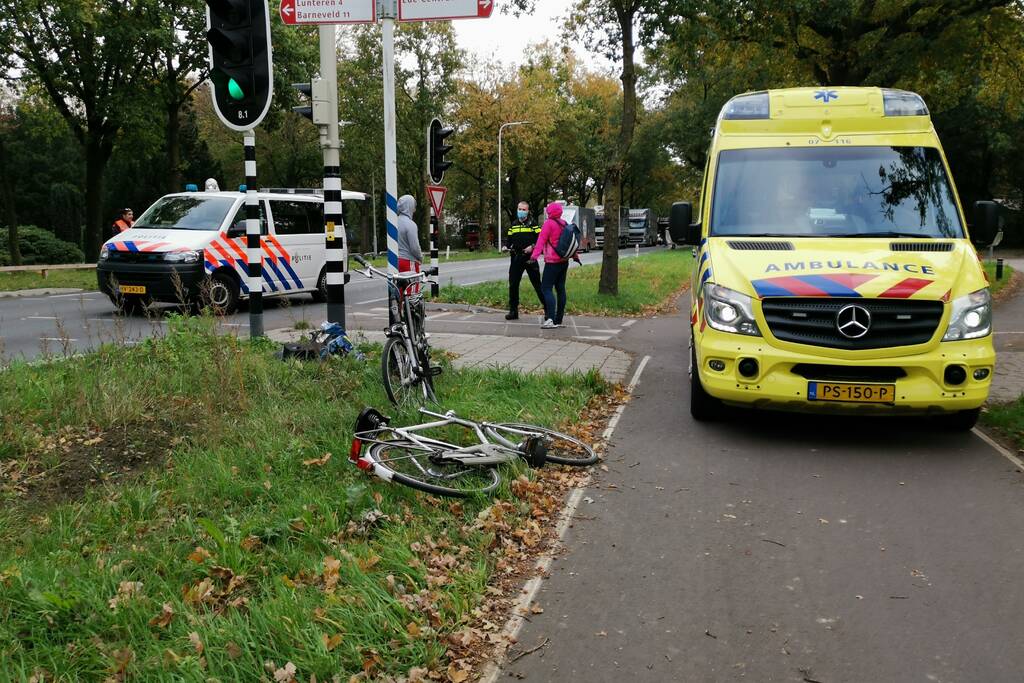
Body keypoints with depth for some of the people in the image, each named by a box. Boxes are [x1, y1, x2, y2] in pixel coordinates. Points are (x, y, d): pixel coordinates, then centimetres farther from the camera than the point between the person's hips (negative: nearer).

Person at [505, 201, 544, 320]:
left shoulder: (533, 225, 2)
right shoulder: (513, 226, 14)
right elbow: (509, 241, 21)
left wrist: (532, 247, -15)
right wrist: (508, 248, 3)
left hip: (530, 258, -4)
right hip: (516, 259, 4)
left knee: (537, 284, -3)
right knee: (513, 284, 3)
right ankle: (513, 311, 12)